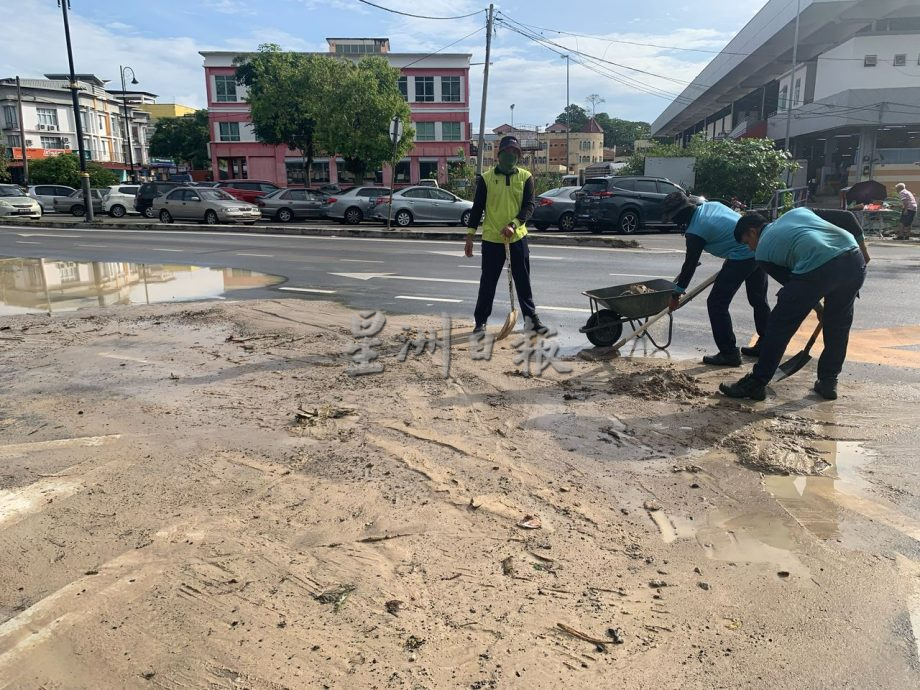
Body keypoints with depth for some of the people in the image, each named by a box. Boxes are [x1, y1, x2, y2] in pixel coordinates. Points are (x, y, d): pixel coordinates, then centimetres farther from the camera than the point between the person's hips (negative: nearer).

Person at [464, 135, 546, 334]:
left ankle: (531, 317, 19)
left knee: (523, 281, 9)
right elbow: (477, 208, 2)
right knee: (488, 282, 5)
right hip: (491, 239, -1)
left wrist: (513, 225, -20)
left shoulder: (526, 177, 3)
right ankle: (481, 321, 16)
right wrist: (470, 236, -1)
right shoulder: (486, 178, 0)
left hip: (518, 238, 1)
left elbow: (529, 206, -4)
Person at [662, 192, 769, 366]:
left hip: (742, 257, -9)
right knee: (758, 299, 22)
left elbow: (690, 264, -5)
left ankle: (729, 353, 4)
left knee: (716, 304, 1)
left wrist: (677, 293, 5)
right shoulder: (711, 205, 12)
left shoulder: (695, 231, -10)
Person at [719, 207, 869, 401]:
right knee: (838, 324, 24)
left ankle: (756, 383, 15)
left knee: (781, 325, 7)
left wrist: (816, 305, 30)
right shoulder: (797, 212, 32)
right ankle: (828, 381, 32)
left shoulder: (762, 251, 17)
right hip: (855, 260, 6)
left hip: (818, 268, -6)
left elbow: (789, 280, 18)